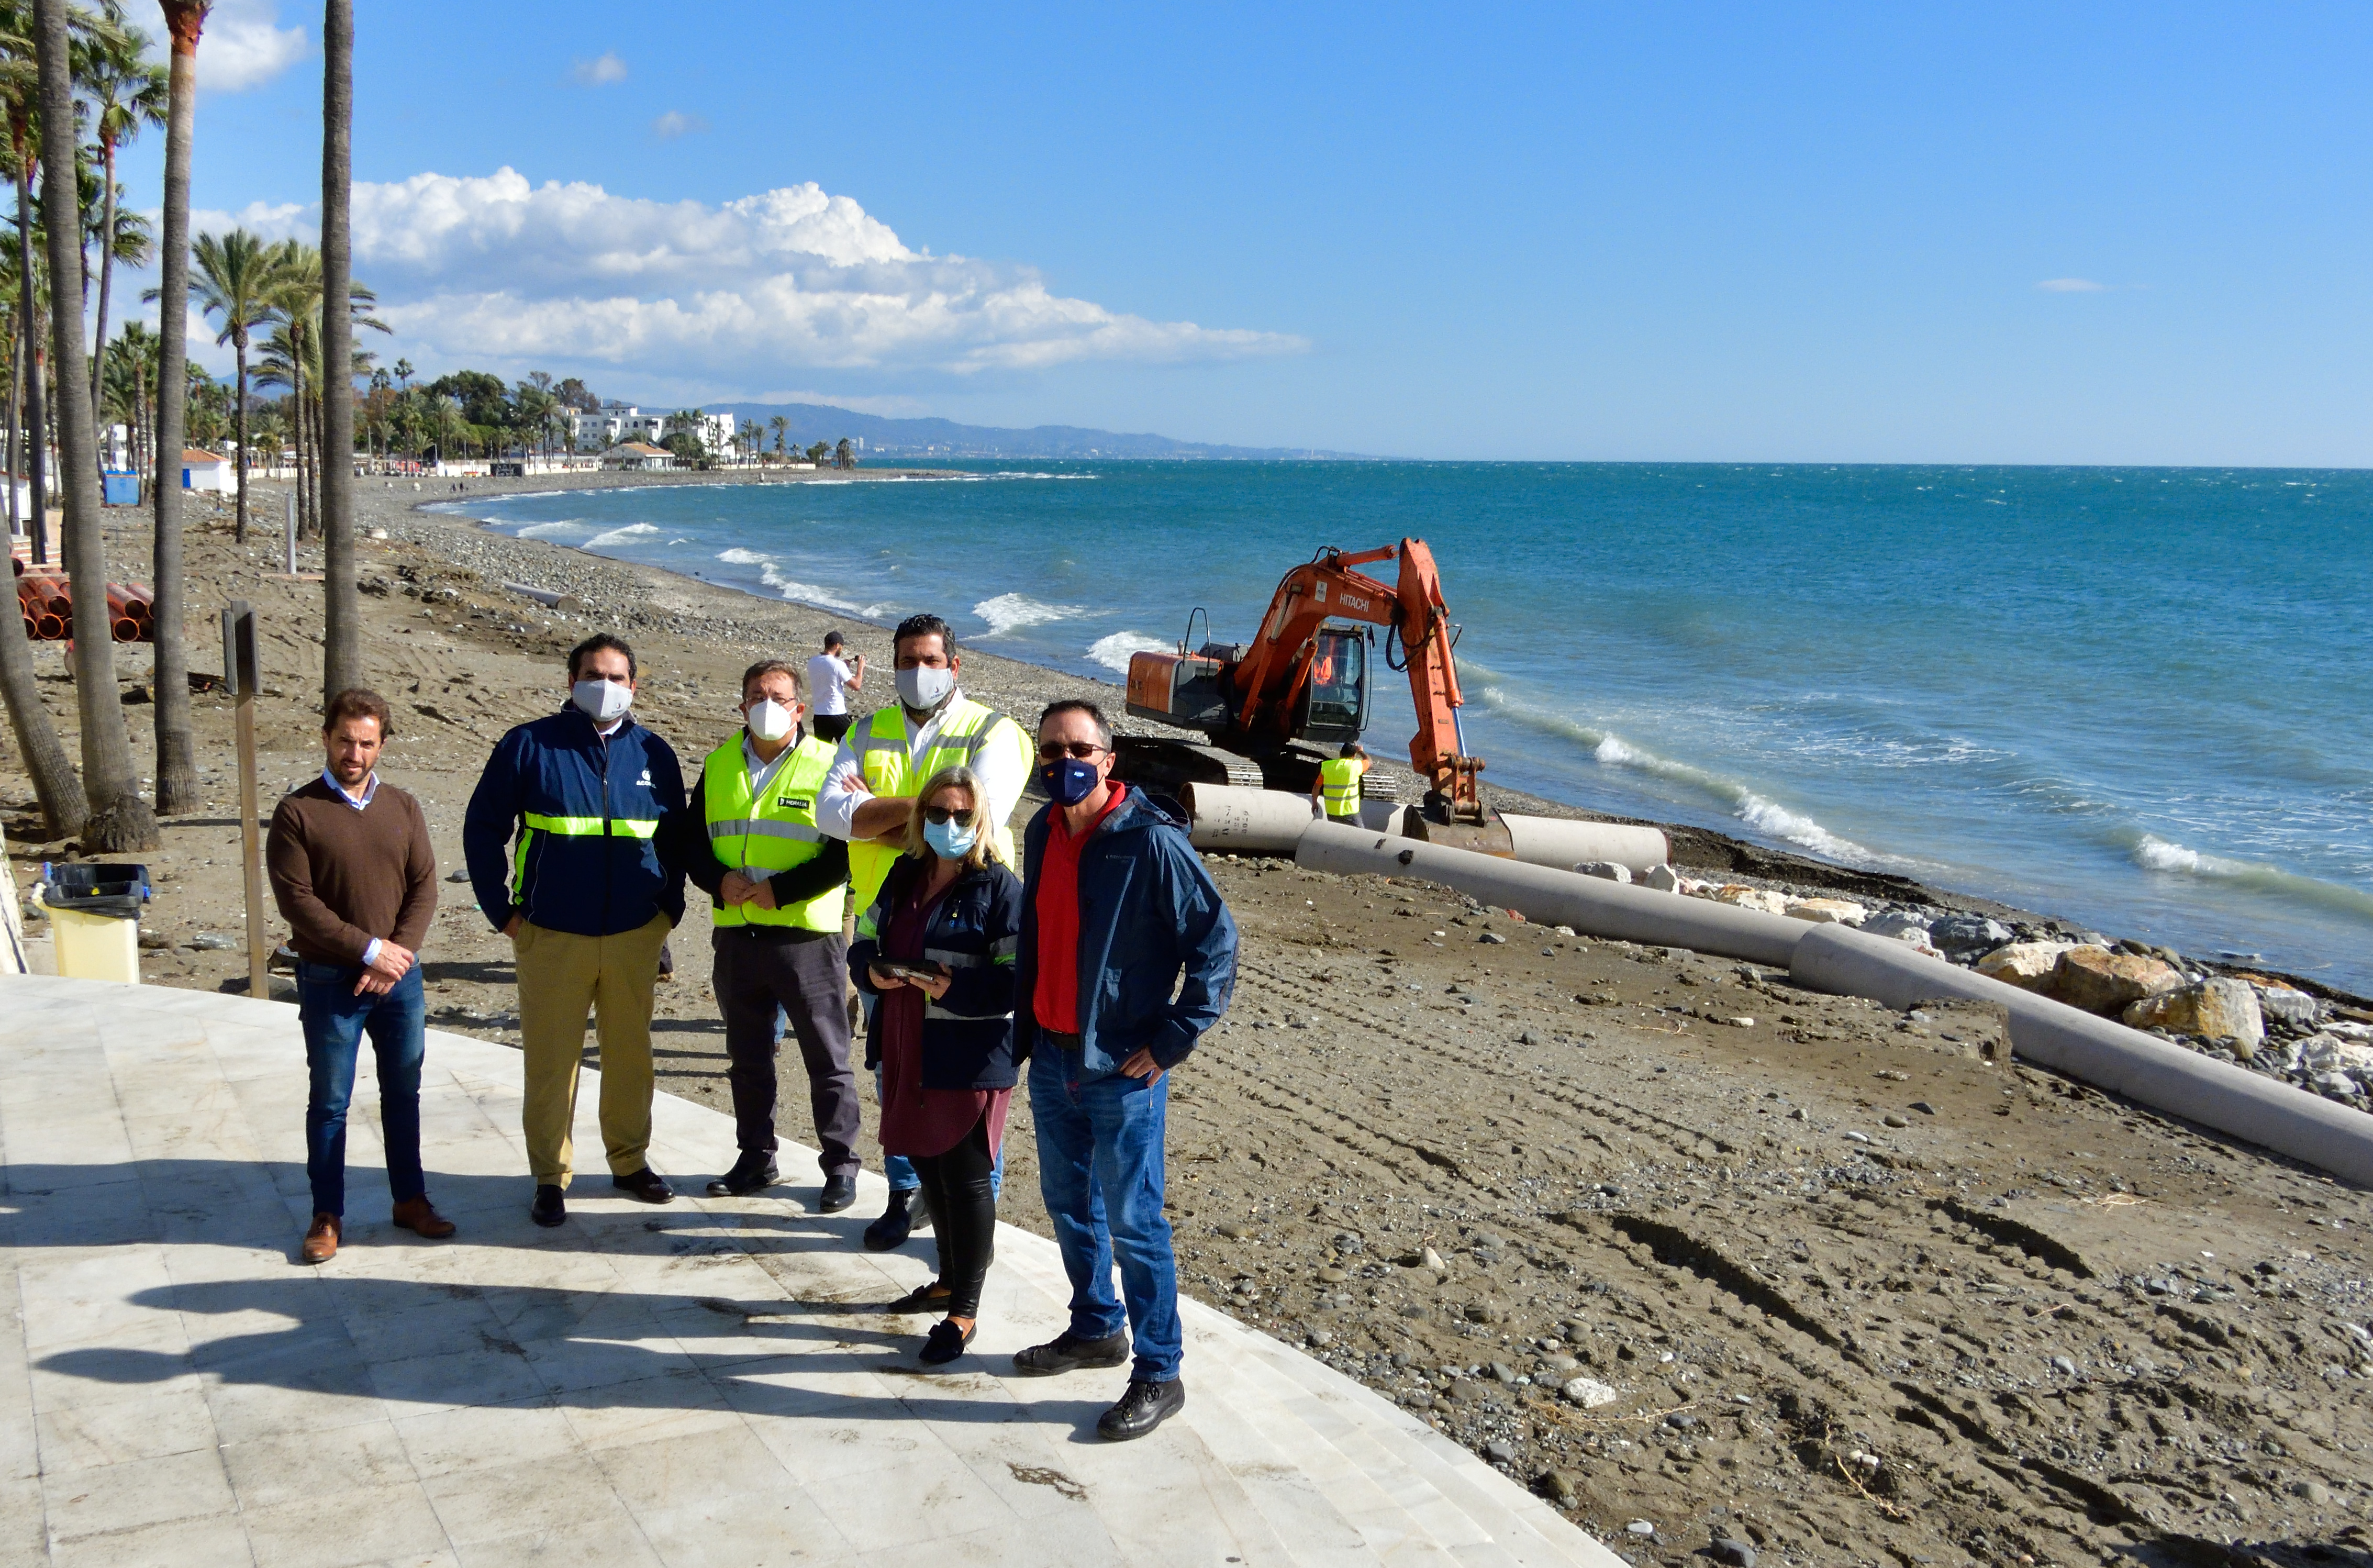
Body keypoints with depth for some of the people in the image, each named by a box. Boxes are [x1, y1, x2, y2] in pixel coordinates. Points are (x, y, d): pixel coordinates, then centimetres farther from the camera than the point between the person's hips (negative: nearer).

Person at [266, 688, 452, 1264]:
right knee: (330, 1103, 6)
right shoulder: (298, 812, -6)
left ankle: (410, 1200, 25)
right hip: (330, 981, -3)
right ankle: (328, 1217, 16)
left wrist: (400, 954, -12)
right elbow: (297, 901, -12)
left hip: (399, 979, 4)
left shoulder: (403, 809, 6)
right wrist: (370, 949, -16)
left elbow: (424, 888, 3)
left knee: (404, 1094, 13)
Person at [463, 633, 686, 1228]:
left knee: (630, 1054, 10)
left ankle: (631, 1161, 26)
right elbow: (483, 828, 2)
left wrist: (670, 907, 10)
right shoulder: (529, 745, -2)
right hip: (552, 935, -2)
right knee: (550, 1060, 2)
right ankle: (551, 1177, 14)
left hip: (635, 936, 2)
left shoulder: (653, 753, 7)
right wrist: (503, 910, -1)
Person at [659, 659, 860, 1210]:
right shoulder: (718, 767, 10)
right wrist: (720, 880, -6)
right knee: (747, 1058, 15)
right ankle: (756, 1160, 29)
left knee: (828, 1059, 3)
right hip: (736, 937, 5)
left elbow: (847, 852, -11)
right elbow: (687, 839, 14)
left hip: (808, 937, -5)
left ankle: (841, 1169, 13)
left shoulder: (827, 766, -6)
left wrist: (779, 889, -17)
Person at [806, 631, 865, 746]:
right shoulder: (838, 665, -15)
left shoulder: (812, 663, 4)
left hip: (819, 715, 6)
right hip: (838, 714, -6)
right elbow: (857, 686, -9)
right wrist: (861, 666, 5)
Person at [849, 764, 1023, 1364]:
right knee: (929, 1169, 19)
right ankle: (949, 1281, 38)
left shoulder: (1000, 888, -11)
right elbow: (865, 943, 17)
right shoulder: (904, 877, 10)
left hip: (970, 1061, -7)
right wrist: (873, 972, -5)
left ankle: (964, 1312, 14)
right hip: (907, 1053, 7)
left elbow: (1019, 980, -16)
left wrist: (954, 989, -27)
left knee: (966, 1179, 2)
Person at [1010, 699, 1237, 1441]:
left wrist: (1173, 1040, -16)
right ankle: (1096, 1328, 39)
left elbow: (1216, 941, -16)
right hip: (1052, 1058, 7)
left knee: (1133, 1222, -1)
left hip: (1121, 1070, -7)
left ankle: (1159, 1376, 12)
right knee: (1068, 1204, 19)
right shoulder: (1043, 835, 5)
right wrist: (1024, 1025, 13)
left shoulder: (1151, 842, -17)